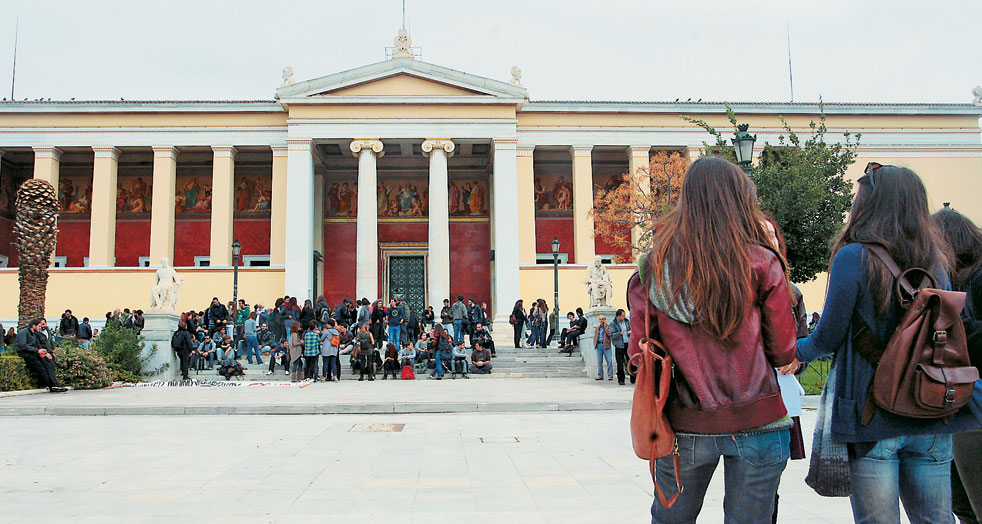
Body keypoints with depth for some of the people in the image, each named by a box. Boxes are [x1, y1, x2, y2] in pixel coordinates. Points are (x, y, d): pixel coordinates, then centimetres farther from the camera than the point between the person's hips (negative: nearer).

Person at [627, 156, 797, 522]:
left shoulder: (652, 266, -1)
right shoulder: (761, 264, -6)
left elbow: (639, 354, 0)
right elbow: (784, 353, -2)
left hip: (684, 427, 2)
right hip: (757, 423, -1)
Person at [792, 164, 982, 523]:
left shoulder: (854, 257, -11)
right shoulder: (935, 262, 7)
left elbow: (828, 339, -7)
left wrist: (793, 352, 11)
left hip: (873, 419, -5)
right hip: (932, 424, 5)